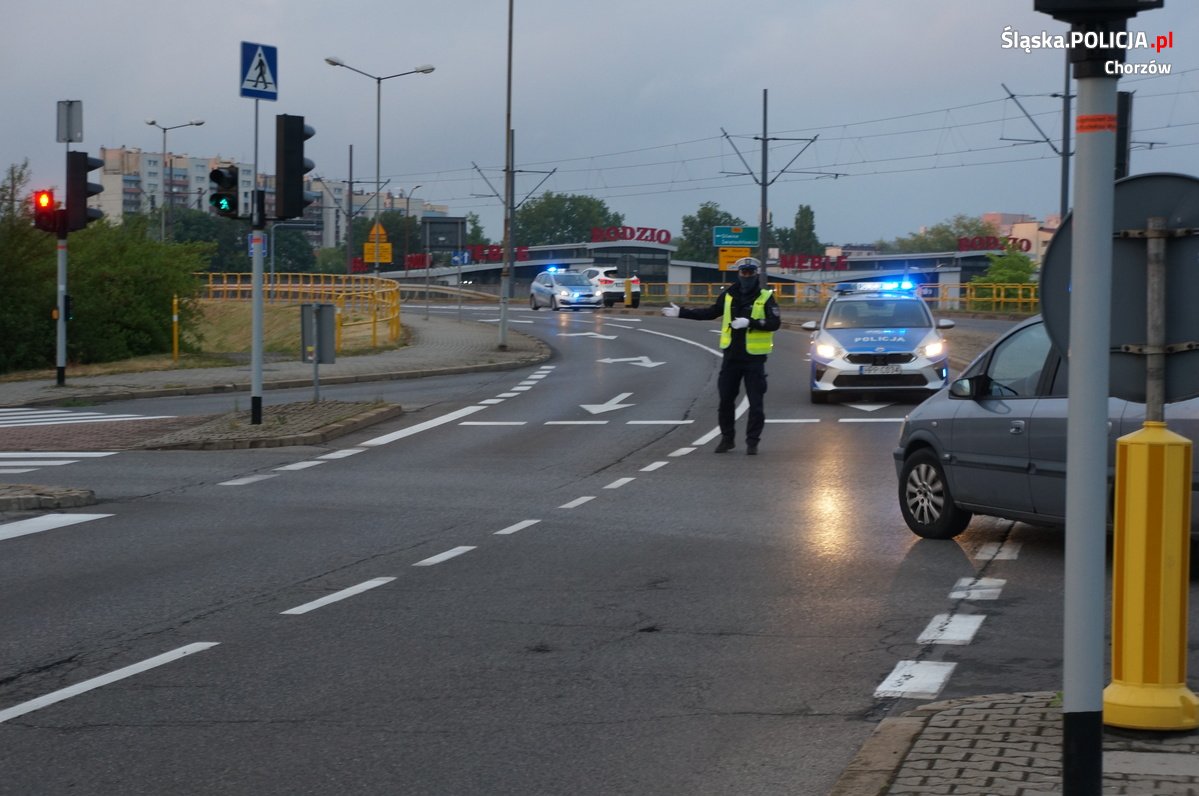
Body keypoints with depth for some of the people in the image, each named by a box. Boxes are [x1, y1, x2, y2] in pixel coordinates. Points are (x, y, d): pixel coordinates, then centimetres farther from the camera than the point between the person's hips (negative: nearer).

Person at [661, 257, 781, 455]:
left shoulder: (766, 297, -7)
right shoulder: (729, 295, 6)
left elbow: (775, 323, -16)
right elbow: (711, 312, 19)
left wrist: (750, 323, -27)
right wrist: (682, 313, 17)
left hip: (754, 358, -4)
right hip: (731, 356, 4)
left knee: (755, 402, -1)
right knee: (726, 400, 9)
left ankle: (752, 442, 9)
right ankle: (727, 438, 23)